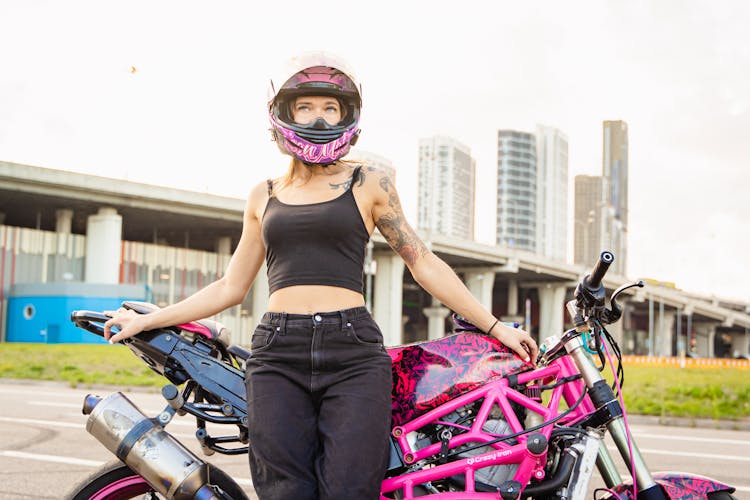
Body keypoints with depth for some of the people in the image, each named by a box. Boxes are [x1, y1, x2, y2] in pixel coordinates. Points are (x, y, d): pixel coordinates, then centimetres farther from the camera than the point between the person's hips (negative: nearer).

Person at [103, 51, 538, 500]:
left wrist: (494, 326, 8)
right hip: (278, 355, 2)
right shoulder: (264, 196, 18)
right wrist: (145, 321, 20)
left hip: (353, 354, -2)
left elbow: (424, 264, 12)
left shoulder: (369, 184, 11)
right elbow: (231, 286, 22)